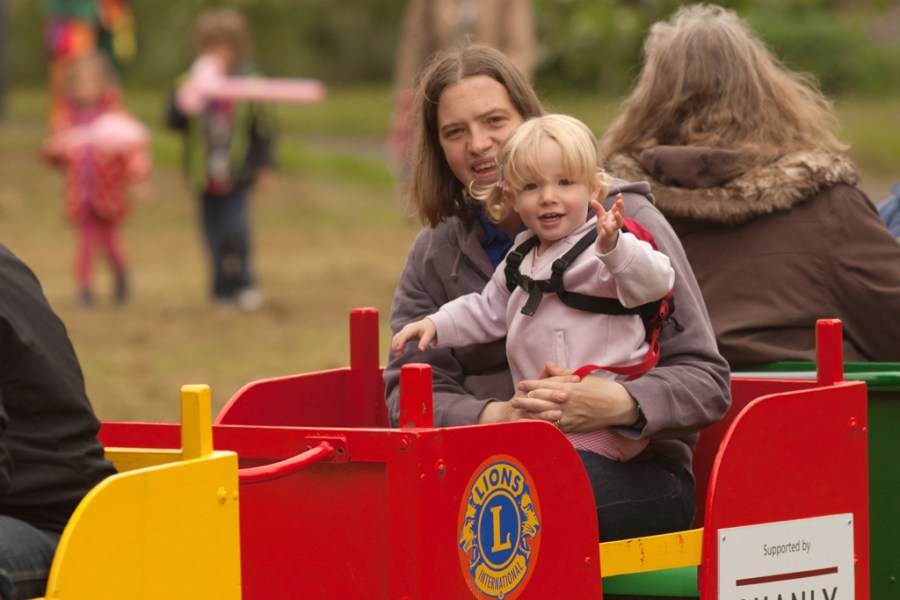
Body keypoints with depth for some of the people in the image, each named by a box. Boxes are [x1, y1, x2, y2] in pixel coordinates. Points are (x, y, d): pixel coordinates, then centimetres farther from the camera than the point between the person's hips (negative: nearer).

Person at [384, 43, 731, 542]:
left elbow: (705, 379, -1)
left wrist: (618, 404, -22)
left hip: (631, 470, -3)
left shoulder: (624, 221, 2)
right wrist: (498, 416, -21)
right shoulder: (434, 256, 13)